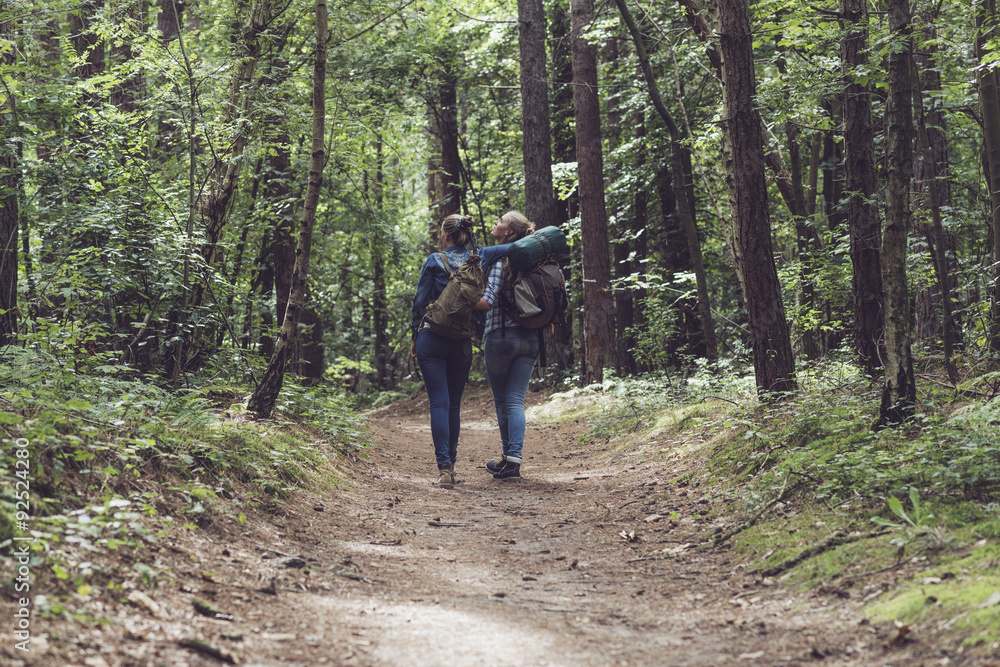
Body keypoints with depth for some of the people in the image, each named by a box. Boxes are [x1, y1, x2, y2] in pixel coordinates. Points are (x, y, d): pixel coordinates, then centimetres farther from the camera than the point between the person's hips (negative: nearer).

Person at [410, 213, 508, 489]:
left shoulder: (435, 260, -4)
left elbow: (420, 301, -2)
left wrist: (414, 335, 6)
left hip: (432, 339, -3)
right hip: (462, 342, 3)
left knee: (439, 404, -6)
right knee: (454, 404, 14)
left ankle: (444, 468, -15)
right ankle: (450, 465, 20)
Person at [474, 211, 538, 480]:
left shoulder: (498, 258, -10)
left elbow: (487, 301, -19)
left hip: (501, 336, -5)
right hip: (530, 337, 5)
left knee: (501, 400, 10)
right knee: (516, 400, 2)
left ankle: (508, 456, 19)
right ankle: (514, 458, -10)